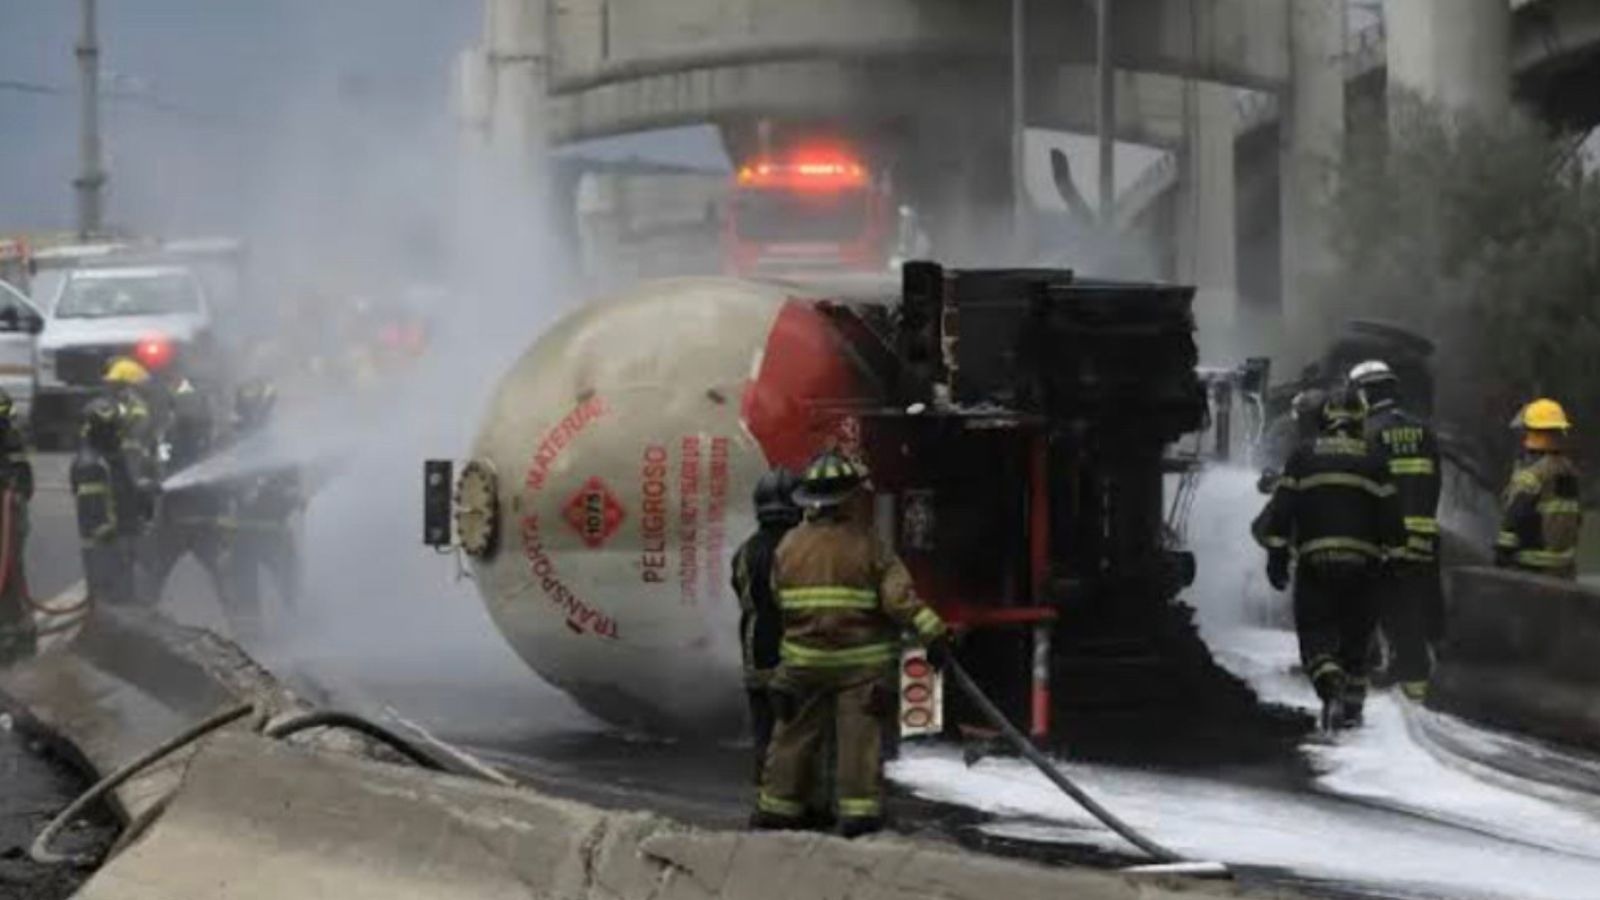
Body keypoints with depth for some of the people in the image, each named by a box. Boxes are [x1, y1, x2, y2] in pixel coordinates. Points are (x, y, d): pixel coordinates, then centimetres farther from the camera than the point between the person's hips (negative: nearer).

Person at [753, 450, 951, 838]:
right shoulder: (867, 547, -12)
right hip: (861, 661, -4)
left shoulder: (788, 546, 0)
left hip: (804, 659, 4)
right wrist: (932, 631, -15)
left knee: (795, 733, 11)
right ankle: (859, 809, -5)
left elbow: (780, 599, 9)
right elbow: (899, 596, -17)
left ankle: (777, 806, 17)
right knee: (860, 734, -1)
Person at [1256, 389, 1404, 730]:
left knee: (1316, 634, 0)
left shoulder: (1303, 458, 4)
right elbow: (1389, 516, 4)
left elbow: (1281, 509, 1)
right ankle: (1353, 705, 15)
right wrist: (1391, 552, 15)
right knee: (1356, 636, 14)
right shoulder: (1373, 461, 5)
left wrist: (1277, 555, 5)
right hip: (1363, 563, 1)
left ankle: (1332, 688, -25)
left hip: (1315, 564, -1)